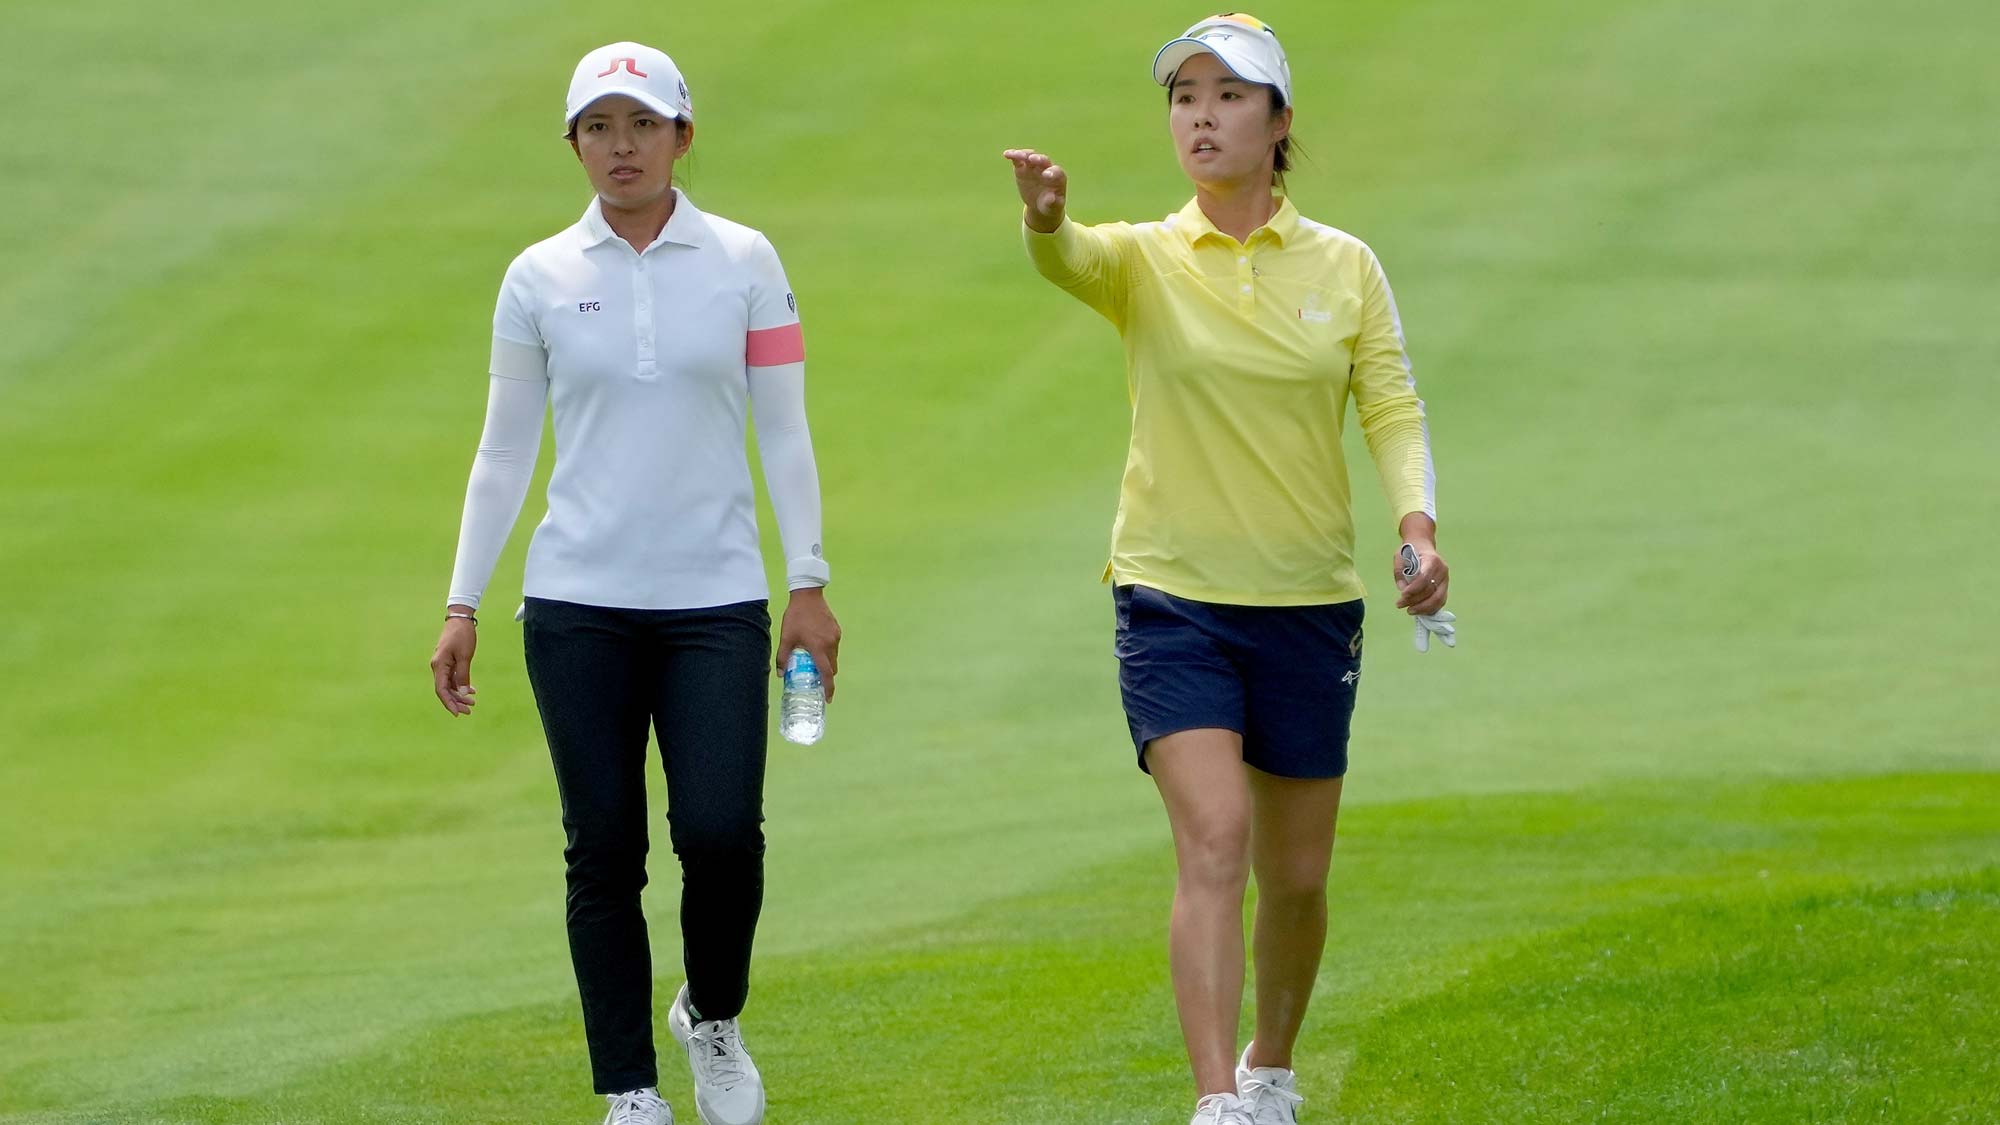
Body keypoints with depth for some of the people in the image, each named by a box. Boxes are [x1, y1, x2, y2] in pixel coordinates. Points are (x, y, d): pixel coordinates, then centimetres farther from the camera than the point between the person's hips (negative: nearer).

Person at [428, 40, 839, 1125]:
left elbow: (782, 432, 5)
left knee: (721, 829, -13)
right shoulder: (540, 278, 5)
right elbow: (504, 450, 10)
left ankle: (712, 1016, 16)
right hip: (578, 605, 1)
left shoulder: (745, 262, 4)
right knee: (604, 848, 0)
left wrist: (809, 584, -2)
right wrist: (463, 604, 6)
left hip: (715, 602, -1)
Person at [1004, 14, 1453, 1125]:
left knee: (1296, 875, 10)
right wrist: (1046, 214, -50)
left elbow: (1394, 409, -2)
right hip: (1173, 602, -2)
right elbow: (1069, 258, -25)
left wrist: (1420, 526, -21)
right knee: (1214, 839, -20)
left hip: (1309, 605, 2)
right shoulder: (1143, 260, -2)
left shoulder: (1346, 267, 3)